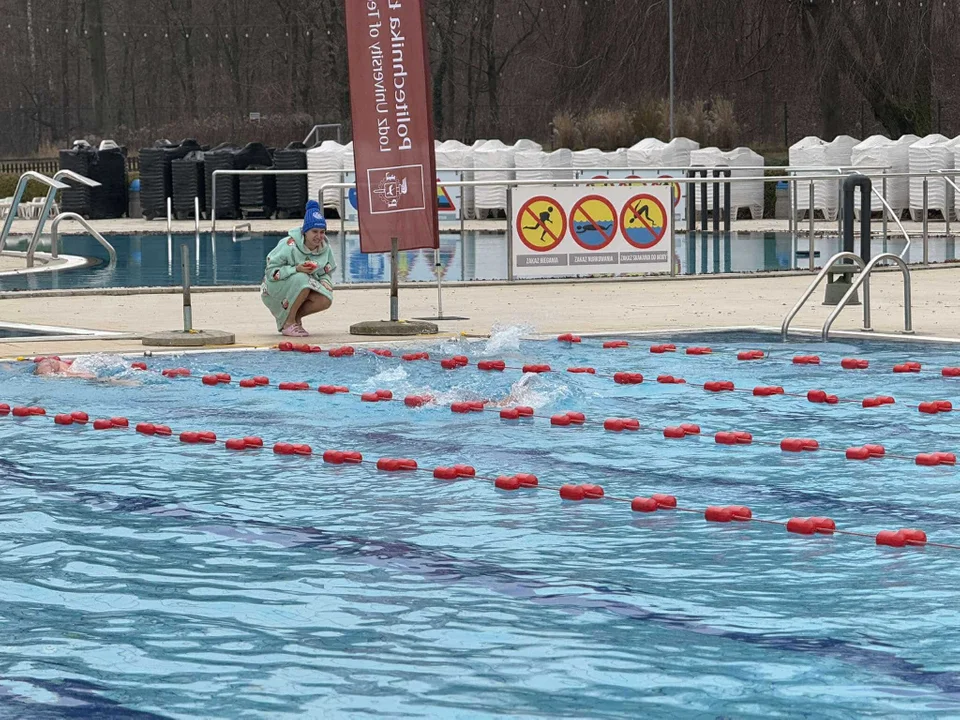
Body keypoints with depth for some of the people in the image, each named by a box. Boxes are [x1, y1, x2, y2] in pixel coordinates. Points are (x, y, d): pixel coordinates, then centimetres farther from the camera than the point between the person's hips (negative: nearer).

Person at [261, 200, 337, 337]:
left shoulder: (325, 248, -3)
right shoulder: (289, 245, -22)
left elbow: (327, 273, 9)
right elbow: (271, 271, -21)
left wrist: (325, 283, -14)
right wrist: (296, 269, -32)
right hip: (276, 288, -5)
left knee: (325, 300, -23)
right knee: (301, 279, -37)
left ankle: (295, 317, 5)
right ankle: (288, 323, -19)